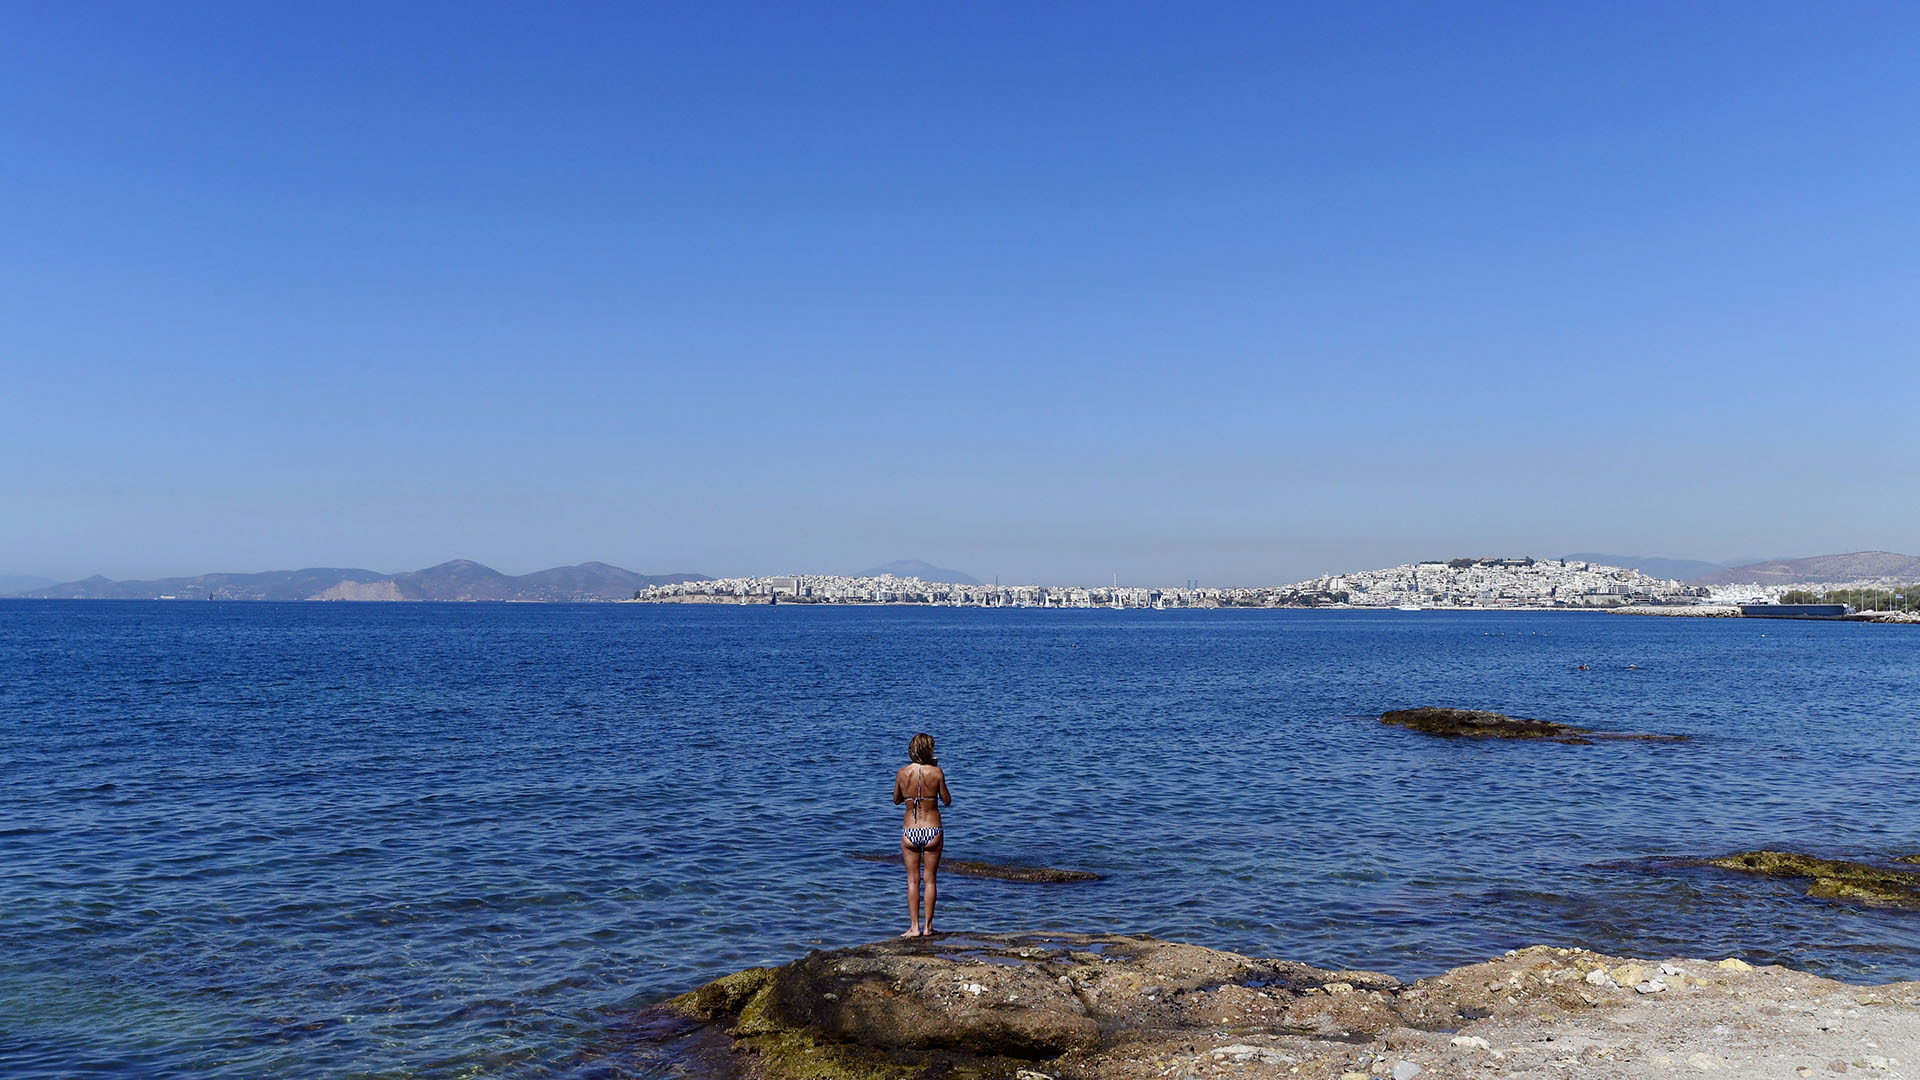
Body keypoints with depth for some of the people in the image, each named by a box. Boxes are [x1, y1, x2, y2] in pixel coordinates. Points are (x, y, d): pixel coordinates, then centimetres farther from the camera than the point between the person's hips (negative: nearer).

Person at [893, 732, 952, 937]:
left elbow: (896, 800, 9)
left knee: (913, 880, 8)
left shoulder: (902, 773, -5)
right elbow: (947, 801, 0)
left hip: (910, 832, 1)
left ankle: (914, 927, 7)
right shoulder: (936, 772, -10)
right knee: (930, 879, 10)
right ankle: (927, 926, 14)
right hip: (933, 831, -1)